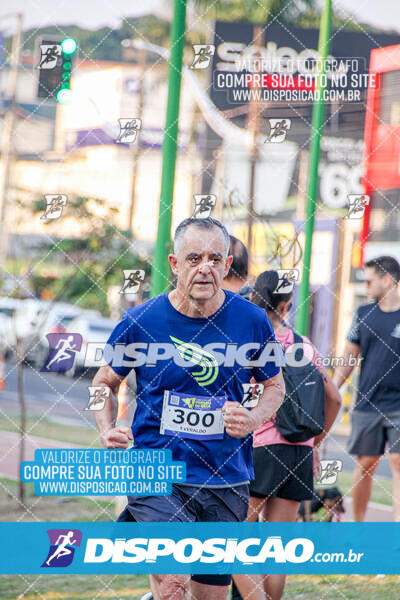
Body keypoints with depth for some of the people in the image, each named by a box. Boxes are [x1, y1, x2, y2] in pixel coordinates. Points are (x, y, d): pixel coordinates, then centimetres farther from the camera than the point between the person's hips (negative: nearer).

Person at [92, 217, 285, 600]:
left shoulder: (251, 321, -1)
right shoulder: (140, 322, -5)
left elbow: (274, 386, 13)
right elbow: (105, 381, 11)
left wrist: (254, 419, -8)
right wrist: (107, 431, -7)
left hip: (227, 481, 3)